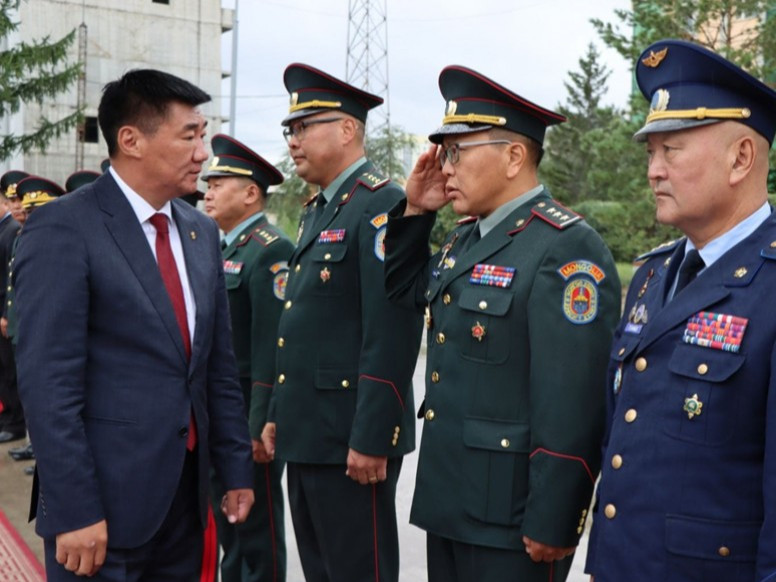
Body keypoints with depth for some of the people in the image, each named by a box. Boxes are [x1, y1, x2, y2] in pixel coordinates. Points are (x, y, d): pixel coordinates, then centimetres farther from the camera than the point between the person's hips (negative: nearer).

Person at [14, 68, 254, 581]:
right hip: (106, 498, -6)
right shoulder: (63, 228, -12)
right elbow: (48, 383, -16)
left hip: (188, 491, 7)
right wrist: (74, 512, -18)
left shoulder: (201, 231, 9)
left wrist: (237, 469, 11)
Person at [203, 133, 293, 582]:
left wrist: (261, 426, -23)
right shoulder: (226, 249, 14)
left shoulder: (272, 251, -16)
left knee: (258, 525, 3)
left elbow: (273, 345, -21)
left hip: (250, 413, -9)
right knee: (229, 519, 20)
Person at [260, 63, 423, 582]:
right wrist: (279, 416, 18)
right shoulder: (316, 211, 16)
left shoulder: (382, 206, -15)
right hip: (306, 434, 9)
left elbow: (392, 337, -22)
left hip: (351, 439, -9)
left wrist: (371, 440, -23)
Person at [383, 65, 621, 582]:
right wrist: (415, 212, 10)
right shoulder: (466, 240, 9)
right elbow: (406, 291, 25)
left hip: (510, 516, -8)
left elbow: (572, 405, -23)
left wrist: (550, 526, -21)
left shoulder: (566, 249, -18)